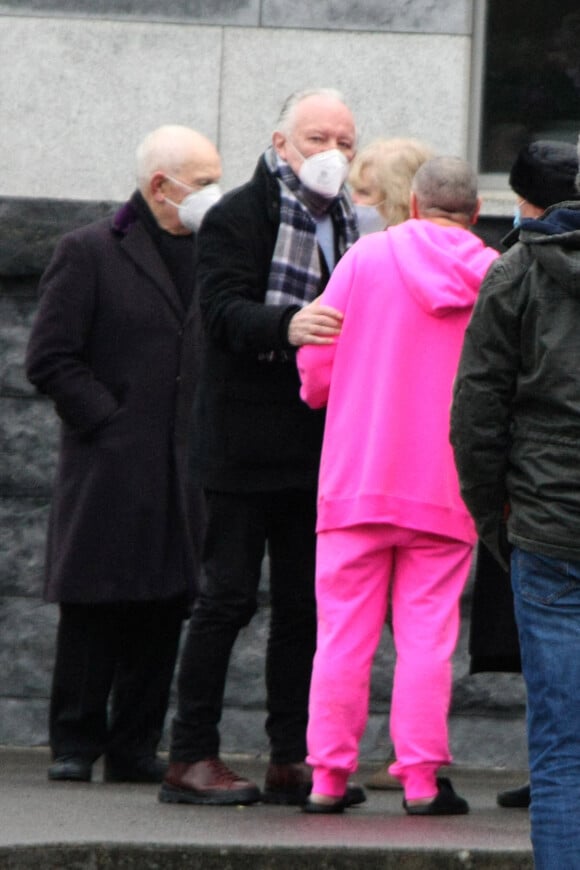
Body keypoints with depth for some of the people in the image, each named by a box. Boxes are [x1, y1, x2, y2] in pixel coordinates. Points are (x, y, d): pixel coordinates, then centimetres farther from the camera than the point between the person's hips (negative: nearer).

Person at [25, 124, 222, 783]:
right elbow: (50, 359, -5)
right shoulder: (89, 253, -2)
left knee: (165, 606, 3)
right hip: (109, 469, -5)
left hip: (183, 473, 5)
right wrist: (107, 421, -11)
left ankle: (135, 747, 10)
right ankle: (75, 745, 6)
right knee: (95, 607, -2)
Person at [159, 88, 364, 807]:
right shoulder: (237, 217, -5)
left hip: (319, 445, 7)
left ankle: (291, 760, 12)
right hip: (246, 444, -7)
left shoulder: (345, 226, 18)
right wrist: (286, 326, -35)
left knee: (306, 604, 7)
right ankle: (190, 756, -3)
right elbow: (222, 310, -18)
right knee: (228, 597, -7)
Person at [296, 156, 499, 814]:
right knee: (428, 632, 4)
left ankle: (328, 776, 6)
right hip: (446, 488, 0)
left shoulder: (366, 258, -2)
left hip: (356, 480, 0)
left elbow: (316, 365, 0)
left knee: (344, 632, 5)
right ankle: (421, 777, 1)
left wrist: (320, 393, 21)